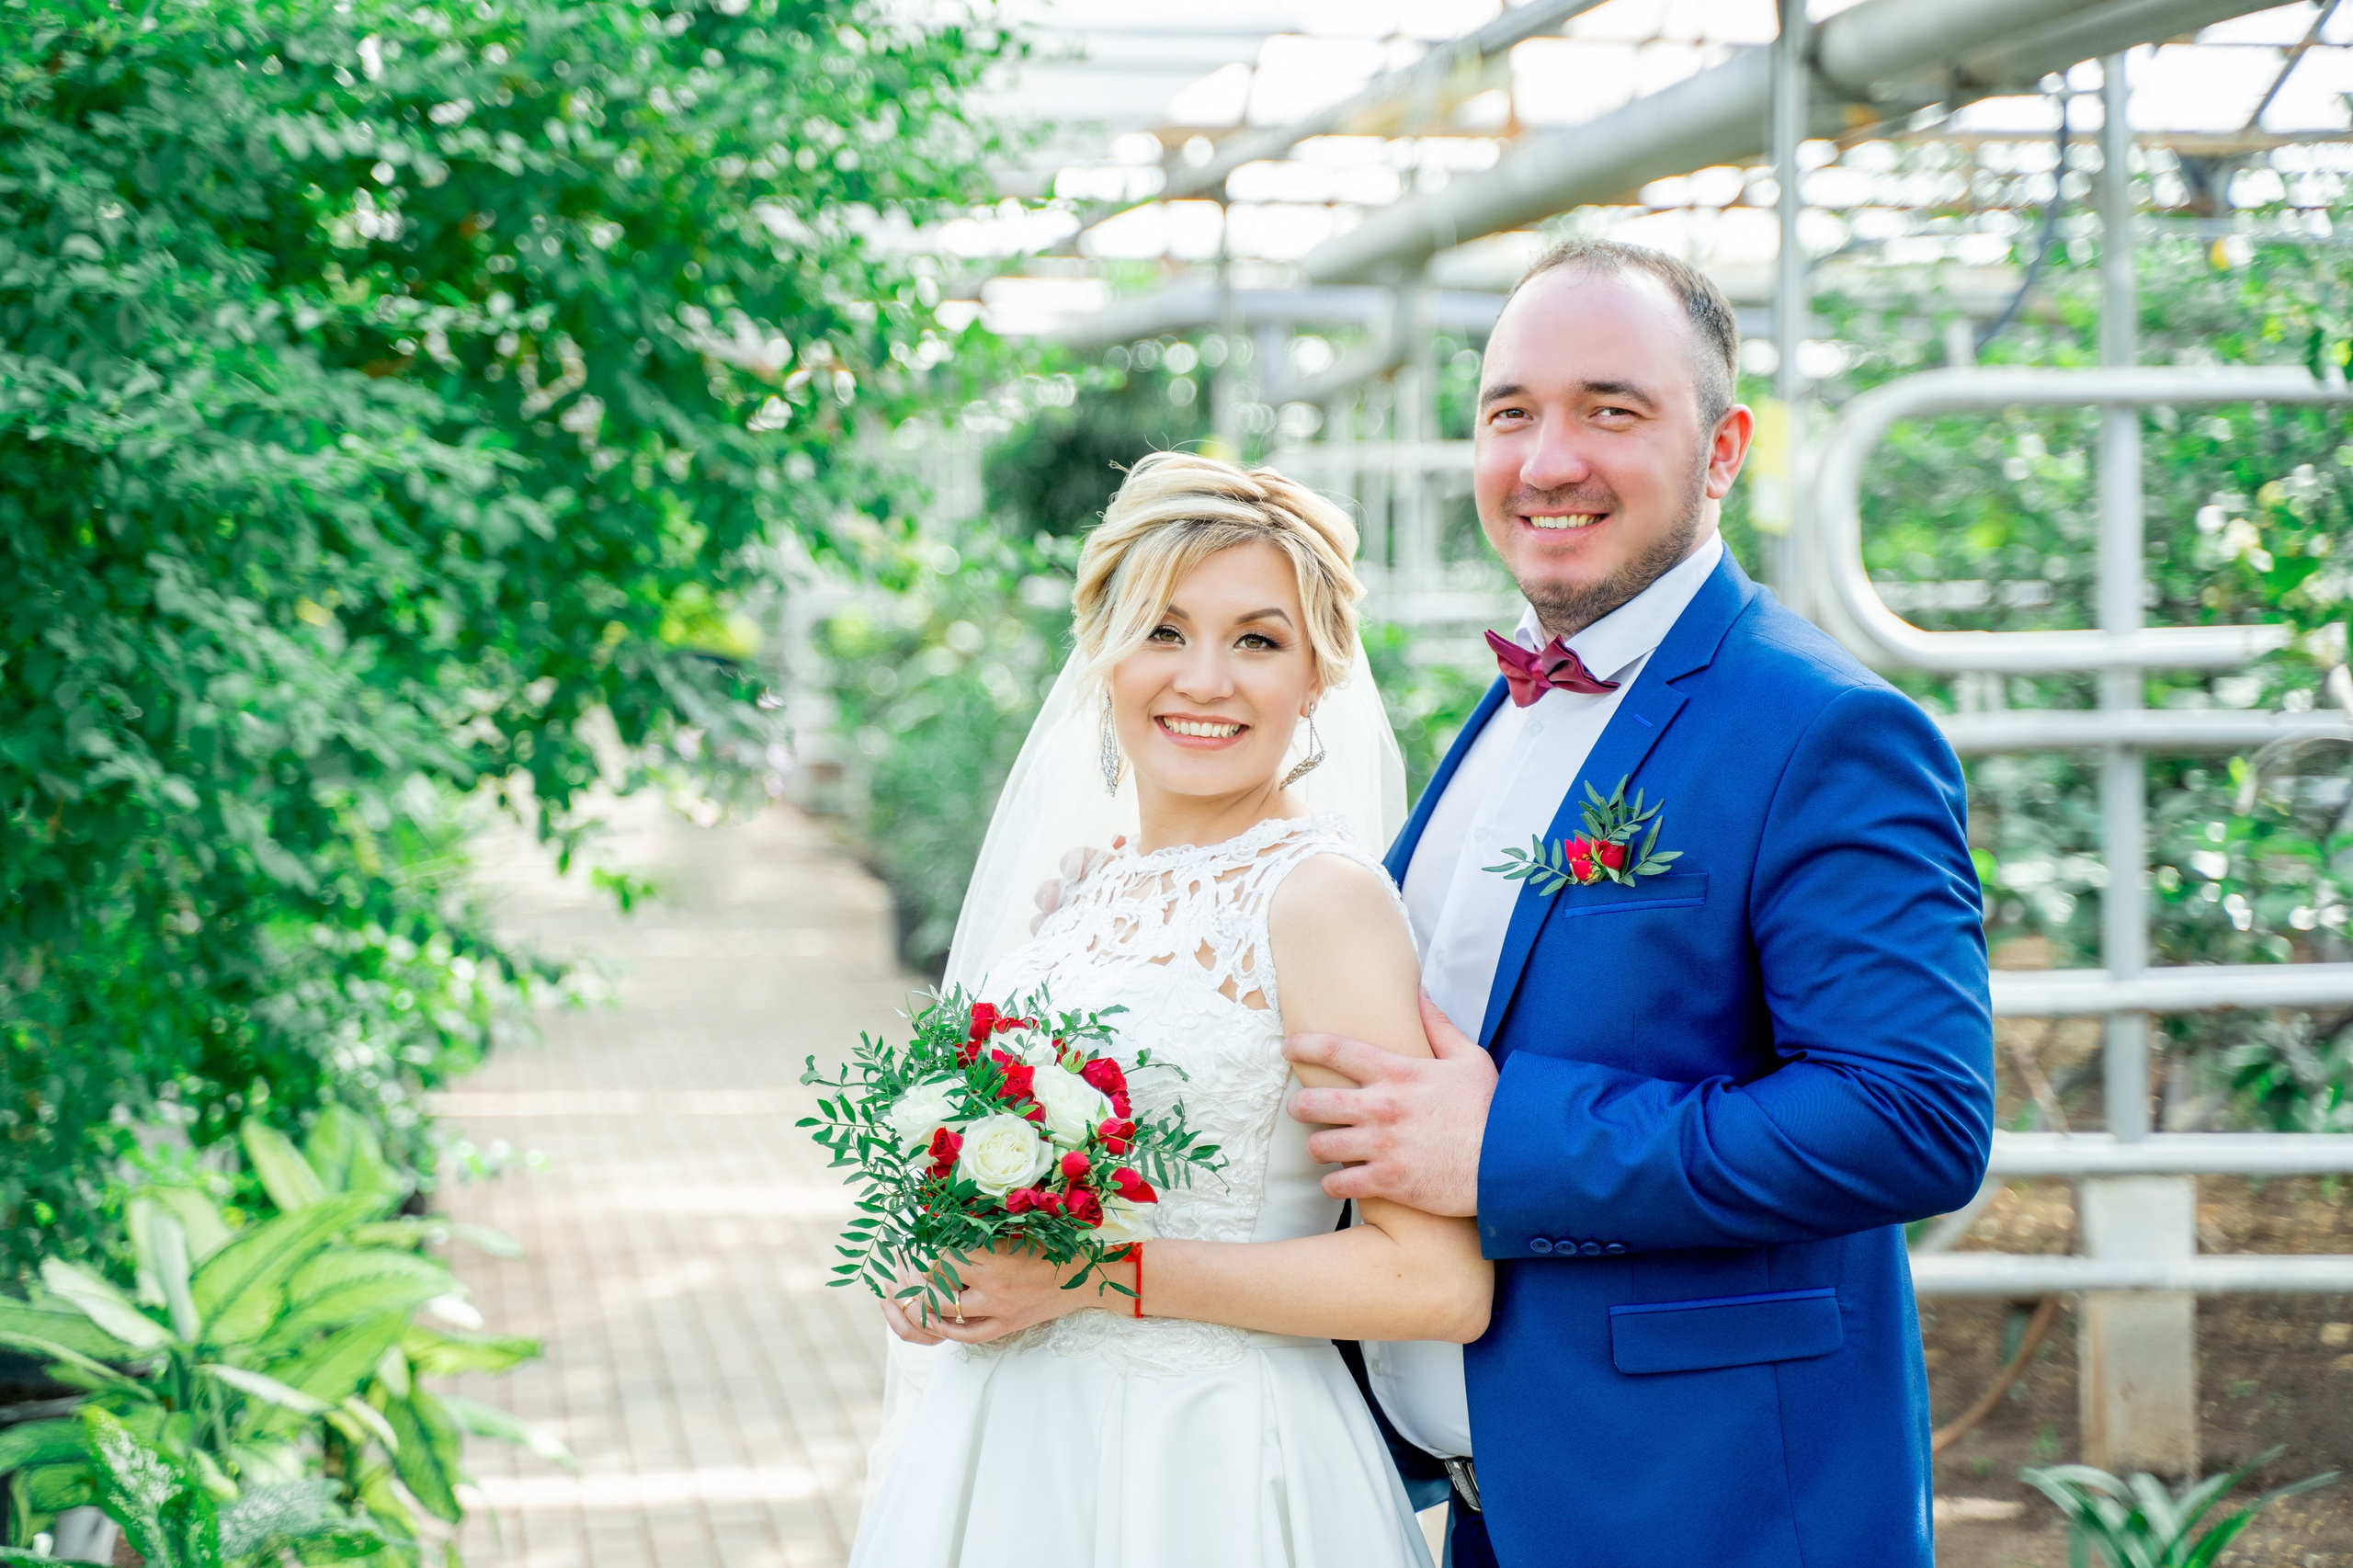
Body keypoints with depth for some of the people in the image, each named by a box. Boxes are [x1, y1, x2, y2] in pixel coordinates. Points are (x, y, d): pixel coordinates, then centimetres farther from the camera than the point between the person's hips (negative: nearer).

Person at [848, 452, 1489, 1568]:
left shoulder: (1321, 892, -14)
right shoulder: (1078, 890, 7)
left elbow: (1439, 1283, -21)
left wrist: (1097, 1276, -19)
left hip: (1204, 1475, -6)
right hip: (1011, 1459, 6)